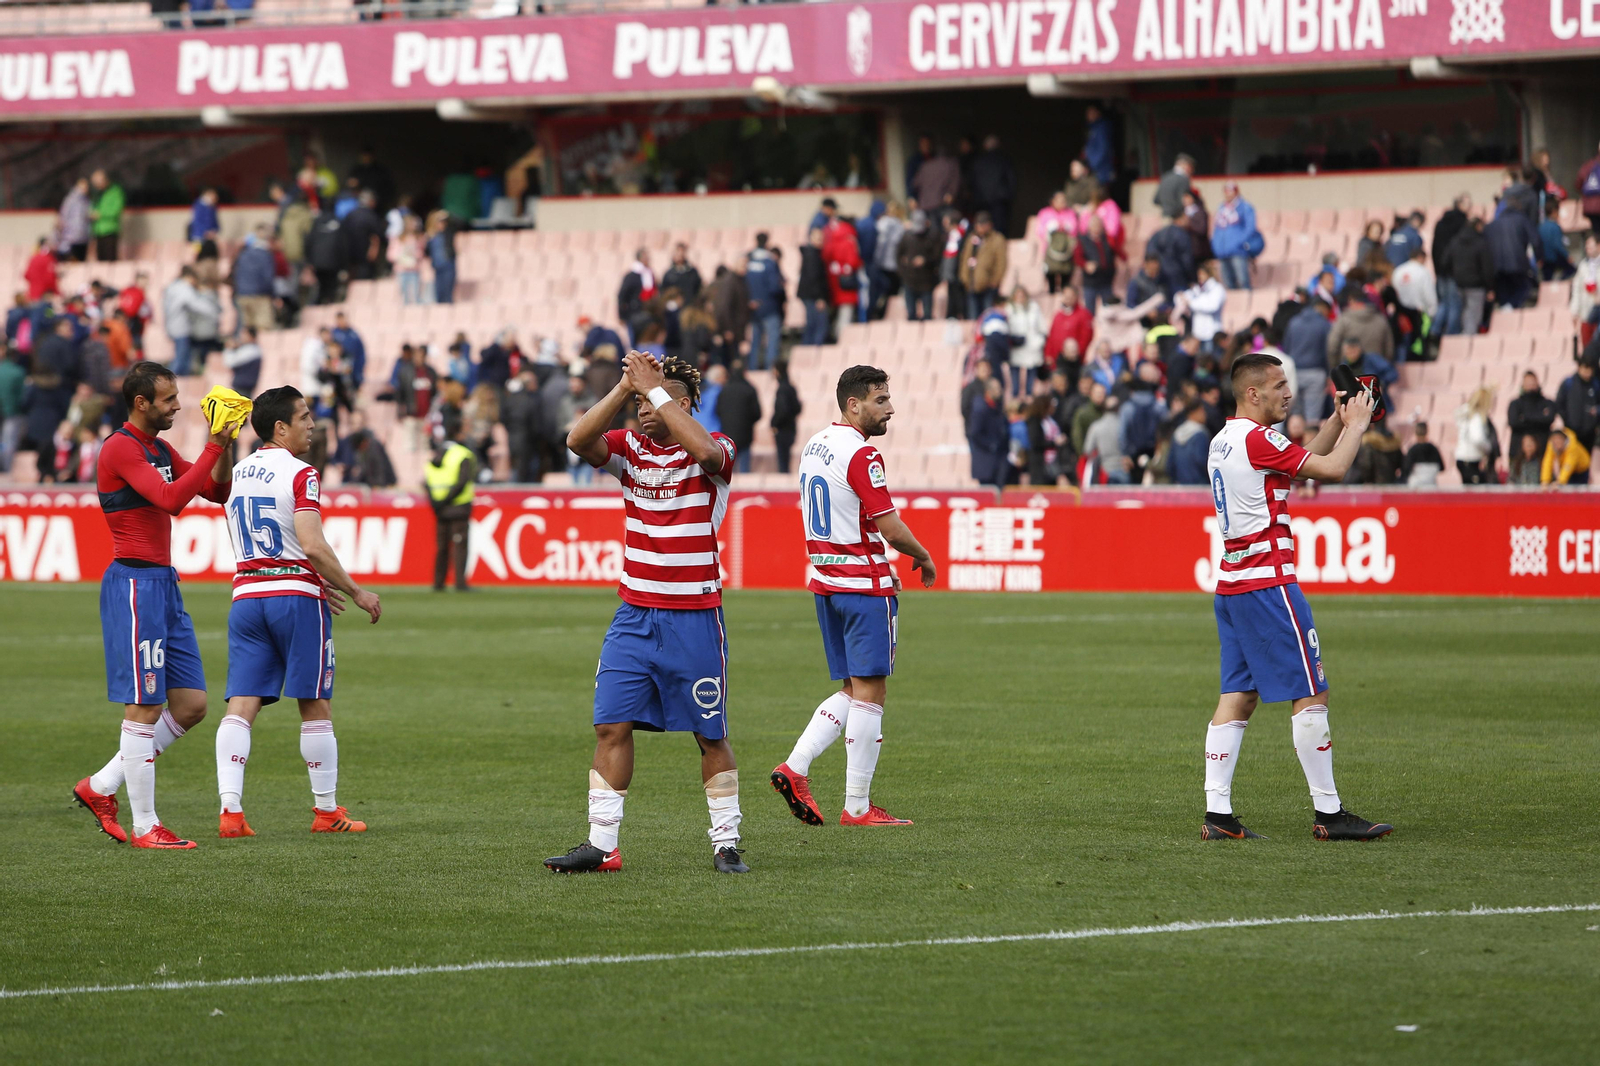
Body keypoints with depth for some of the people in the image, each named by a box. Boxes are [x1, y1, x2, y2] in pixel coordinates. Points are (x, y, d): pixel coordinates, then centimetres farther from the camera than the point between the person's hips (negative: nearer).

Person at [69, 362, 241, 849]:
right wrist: (214, 447, -22)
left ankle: (101, 787, 16)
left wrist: (223, 445, 1)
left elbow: (216, 491, 17)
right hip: (134, 584, -9)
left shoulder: (160, 448, 17)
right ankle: (145, 826, -2)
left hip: (163, 582, 9)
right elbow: (171, 499, -24)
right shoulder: (120, 448, -12)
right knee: (145, 708, -7)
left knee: (191, 704, 8)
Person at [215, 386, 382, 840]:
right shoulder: (300, 475, -9)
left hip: (247, 594, 6)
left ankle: (230, 809, -14)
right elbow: (312, 544, -20)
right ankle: (326, 810, 14)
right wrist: (355, 591, -9)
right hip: (296, 596, -6)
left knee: (241, 707, -2)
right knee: (316, 708, 6)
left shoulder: (237, 474, 14)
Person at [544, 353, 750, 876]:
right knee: (611, 726, -1)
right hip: (634, 614, 4)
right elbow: (578, 440, -13)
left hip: (694, 618, -4)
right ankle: (601, 844, 3)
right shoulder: (629, 446, 5)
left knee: (710, 735, 3)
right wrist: (626, 387, -18)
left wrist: (656, 387, -24)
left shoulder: (715, 452, -6)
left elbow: (703, 449, -30)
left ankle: (726, 844, 12)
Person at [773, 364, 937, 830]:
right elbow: (891, 528, -17)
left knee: (853, 690, 15)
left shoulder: (814, 446, 11)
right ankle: (857, 806, -2)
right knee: (870, 692, -3)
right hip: (865, 585, -9)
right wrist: (924, 558, 1)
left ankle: (795, 768, 1)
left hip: (824, 580, 9)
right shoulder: (862, 455, -17)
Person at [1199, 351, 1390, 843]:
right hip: (1267, 581, -9)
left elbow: (1308, 462, 26)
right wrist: (1356, 424, 3)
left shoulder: (1224, 441, 16)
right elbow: (1331, 469, -13)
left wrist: (1336, 422, 18)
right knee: (1311, 693, -4)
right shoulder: (1257, 439, -13)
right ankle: (1328, 813, -3)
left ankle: (1217, 813, 2)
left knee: (1238, 695, 7)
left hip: (1230, 582, 9)